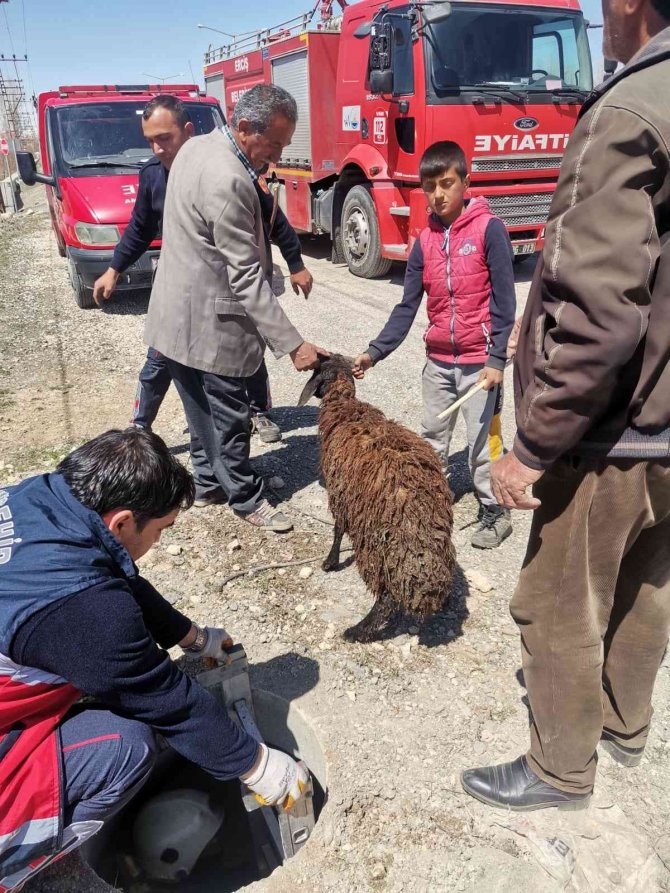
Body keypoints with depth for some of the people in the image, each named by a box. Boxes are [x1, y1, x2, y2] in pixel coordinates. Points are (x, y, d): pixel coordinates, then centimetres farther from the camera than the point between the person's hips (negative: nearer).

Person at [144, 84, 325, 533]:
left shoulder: (198, 147, 6)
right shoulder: (227, 181, -25)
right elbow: (246, 279, -26)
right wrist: (293, 345, -25)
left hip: (179, 315, 10)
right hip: (210, 324, -10)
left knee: (204, 409, 21)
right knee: (230, 415, 6)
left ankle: (209, 481, 37)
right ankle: (246, 498, 22)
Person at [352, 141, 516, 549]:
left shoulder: (489, 229, -10)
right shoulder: (425, 241, 4)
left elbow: (504, 301, -11)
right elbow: (407, 307, 3)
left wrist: (497, 359, -16)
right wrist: (375, 352, -6)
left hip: (480, 360, -5)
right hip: (438, 360, 5)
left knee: (482, 441, 3)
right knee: (433, 437, 16)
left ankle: (495, 512, 20)